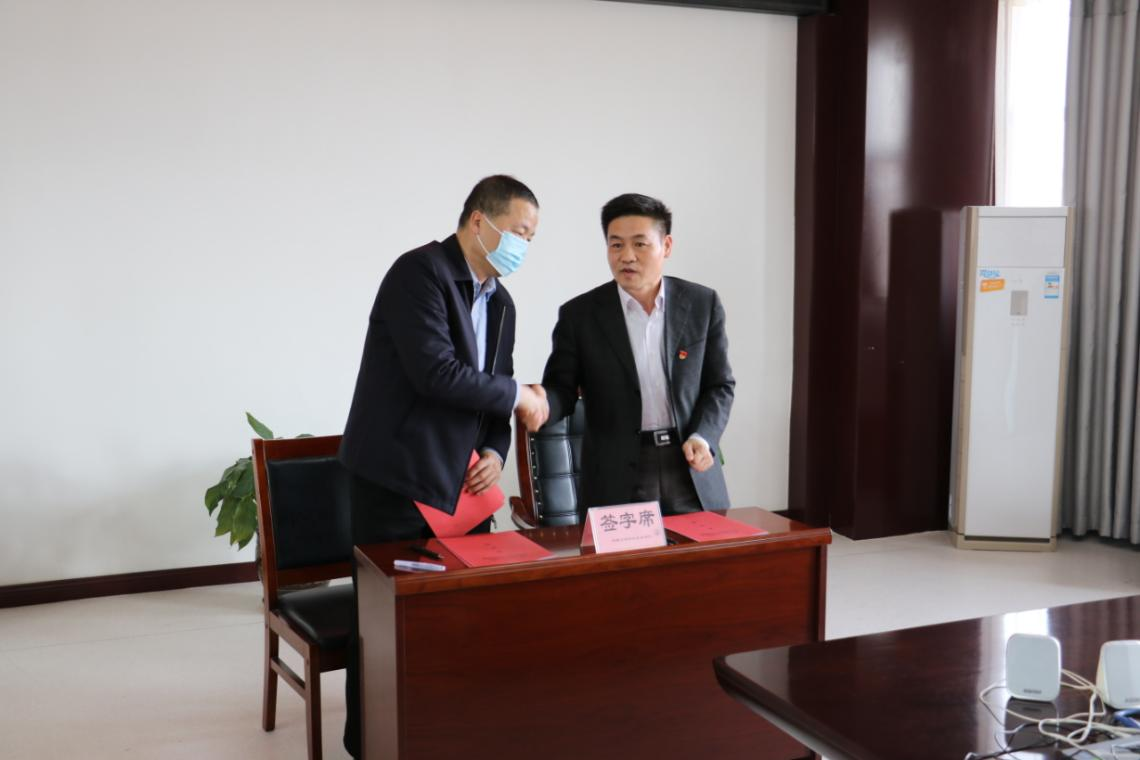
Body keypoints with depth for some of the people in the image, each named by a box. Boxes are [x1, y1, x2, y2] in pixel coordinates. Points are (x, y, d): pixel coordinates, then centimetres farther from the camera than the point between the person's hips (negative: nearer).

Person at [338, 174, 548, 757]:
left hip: (464, 483, 8)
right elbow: (435, 372, -24)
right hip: (399, 482, -7)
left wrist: (496, 452, -1)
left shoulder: (500, 303, 14)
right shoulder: (419, 272, -12)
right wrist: (518, 394, -13)